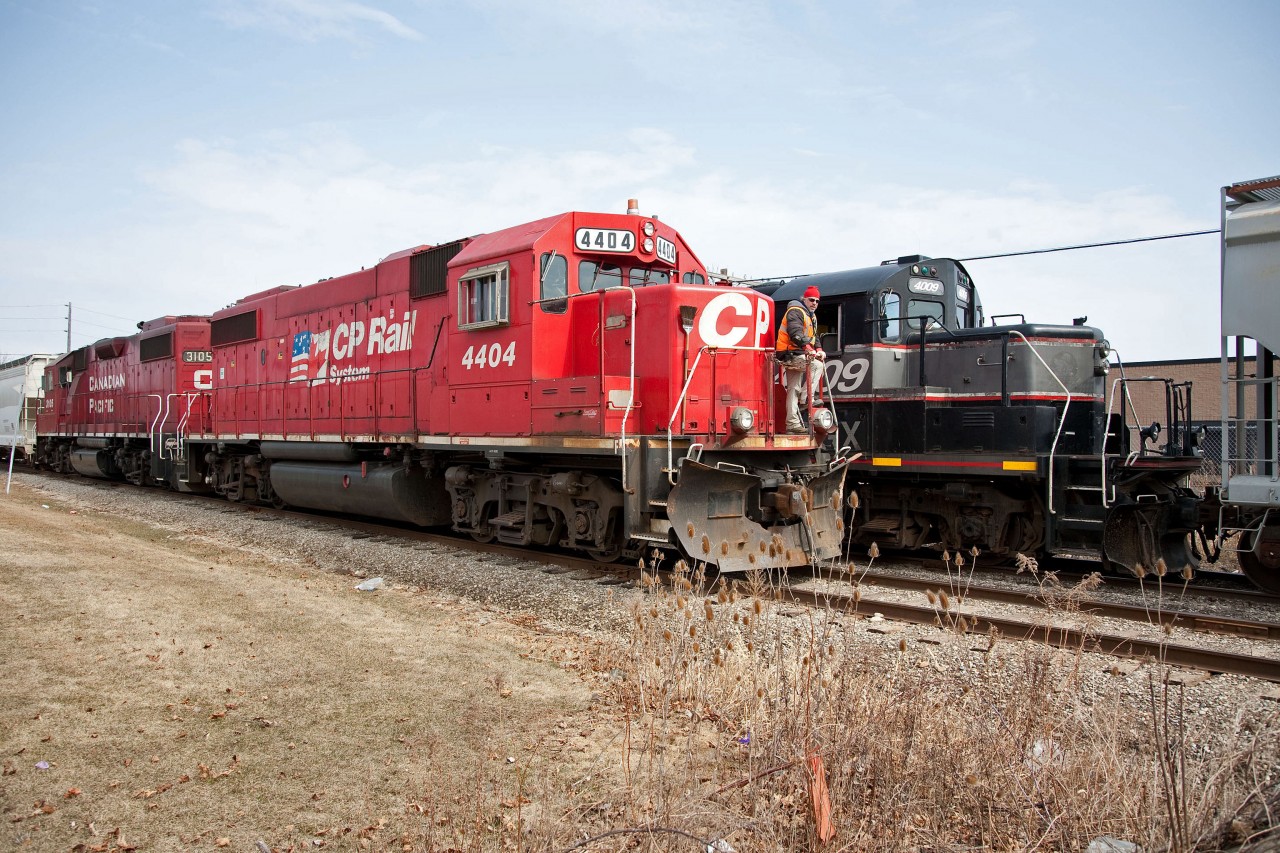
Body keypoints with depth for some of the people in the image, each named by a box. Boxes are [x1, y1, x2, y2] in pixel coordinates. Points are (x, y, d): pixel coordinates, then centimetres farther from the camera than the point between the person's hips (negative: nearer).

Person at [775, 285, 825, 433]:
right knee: (817, 365, -24)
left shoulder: (812, 316, 21)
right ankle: (806, 399, -21)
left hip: (798, 355, 10)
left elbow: (814, 336, 23)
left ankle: (792, 423, 9)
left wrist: (818, 349, 4)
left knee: (794, 389, 8)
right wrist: (808, 348, -39)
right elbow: (795, 333, -27)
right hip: (790, 354, -10)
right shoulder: (795, 312, -12)